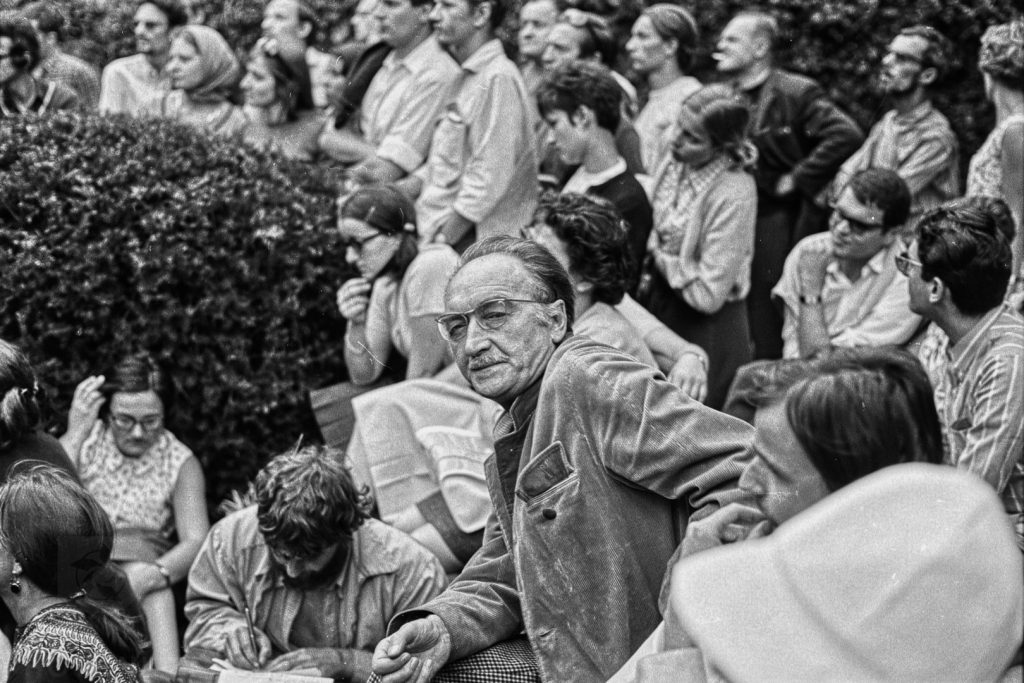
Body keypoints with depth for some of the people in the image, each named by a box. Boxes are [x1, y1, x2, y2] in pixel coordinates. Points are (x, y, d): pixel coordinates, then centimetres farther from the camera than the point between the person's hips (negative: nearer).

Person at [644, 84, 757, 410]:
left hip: (707, 330, -7)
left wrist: (662, 257, -14)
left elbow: (707, 295, -23)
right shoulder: (676, 164, -5)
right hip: (662, 304, 7)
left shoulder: (733, 196, -26)